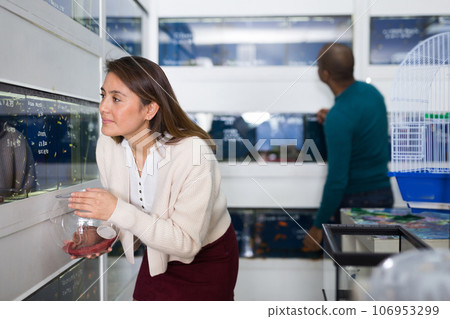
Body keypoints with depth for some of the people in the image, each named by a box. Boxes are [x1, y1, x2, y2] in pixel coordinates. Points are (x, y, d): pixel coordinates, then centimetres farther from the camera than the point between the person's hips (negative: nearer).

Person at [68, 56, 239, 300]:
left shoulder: (194, 153, -34)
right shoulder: (106, 145, -14)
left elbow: (187, 243, -31)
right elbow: (114, 206, 1)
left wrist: (118, 211, -37)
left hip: (206, 261, -4)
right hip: (157, 256, 5)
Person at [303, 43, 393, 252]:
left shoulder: (338, 118, -23)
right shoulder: (372, 91, 2)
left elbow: (337, 180, -23)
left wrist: (318, 226, -14)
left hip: (354, 201, -8)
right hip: (384, 195, 8)